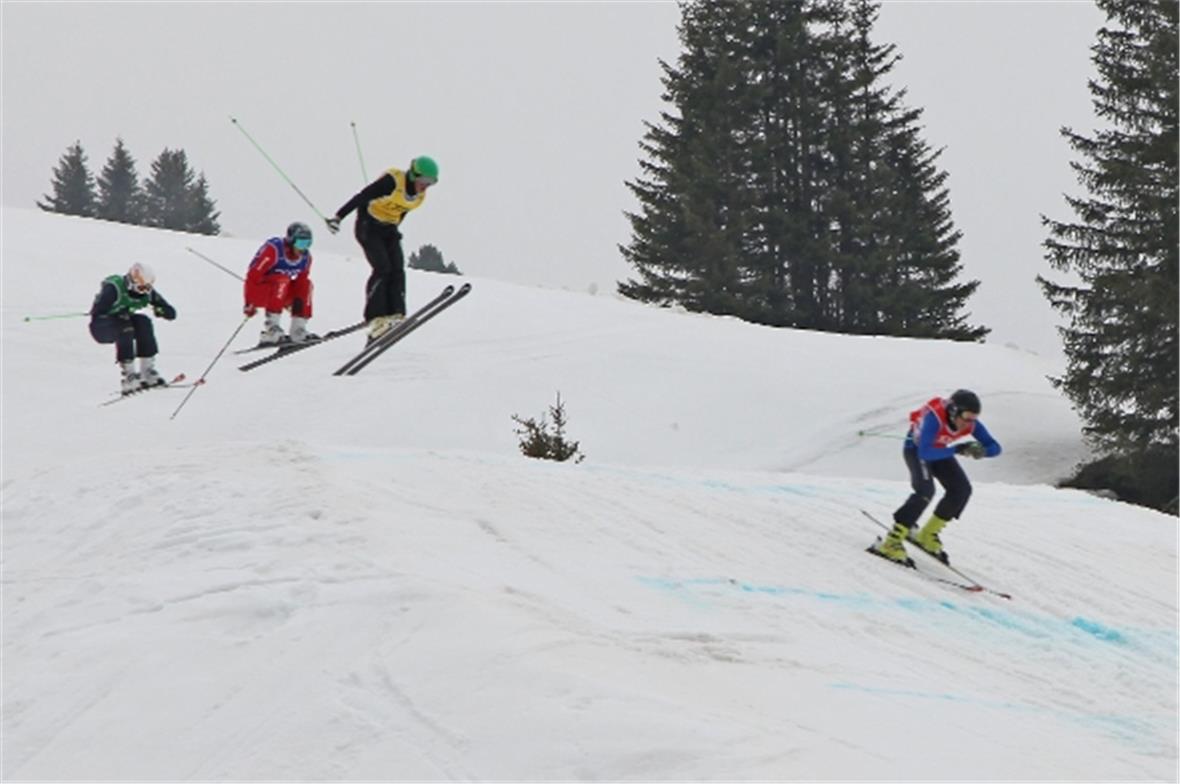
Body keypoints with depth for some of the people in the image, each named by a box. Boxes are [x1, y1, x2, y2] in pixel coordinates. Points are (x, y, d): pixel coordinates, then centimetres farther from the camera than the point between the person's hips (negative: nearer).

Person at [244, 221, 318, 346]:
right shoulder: (273, 250, -26)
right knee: (282, 281, -32)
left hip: (280, 292, 7)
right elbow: (253, 274, -25)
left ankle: (298, 331, -11)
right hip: (258, 290, -7)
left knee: (305, 284, -11)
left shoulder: (305, 256, -4)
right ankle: (271, 328, -36)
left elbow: (302, 281, 9)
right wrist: (249, 303, -26)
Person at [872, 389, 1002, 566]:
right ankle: (892, 543, -27)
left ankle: (927, 535, 8)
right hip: (916, 448, -6)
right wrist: (957, 449, -53)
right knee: (925, 490, -28)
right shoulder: (934, 418, -41)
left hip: (939, 449, 6)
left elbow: (995, 448, -18)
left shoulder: (971, 424, -24)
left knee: (962, 489, -7)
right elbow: (925, 453, -48)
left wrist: (982, 451, -42)